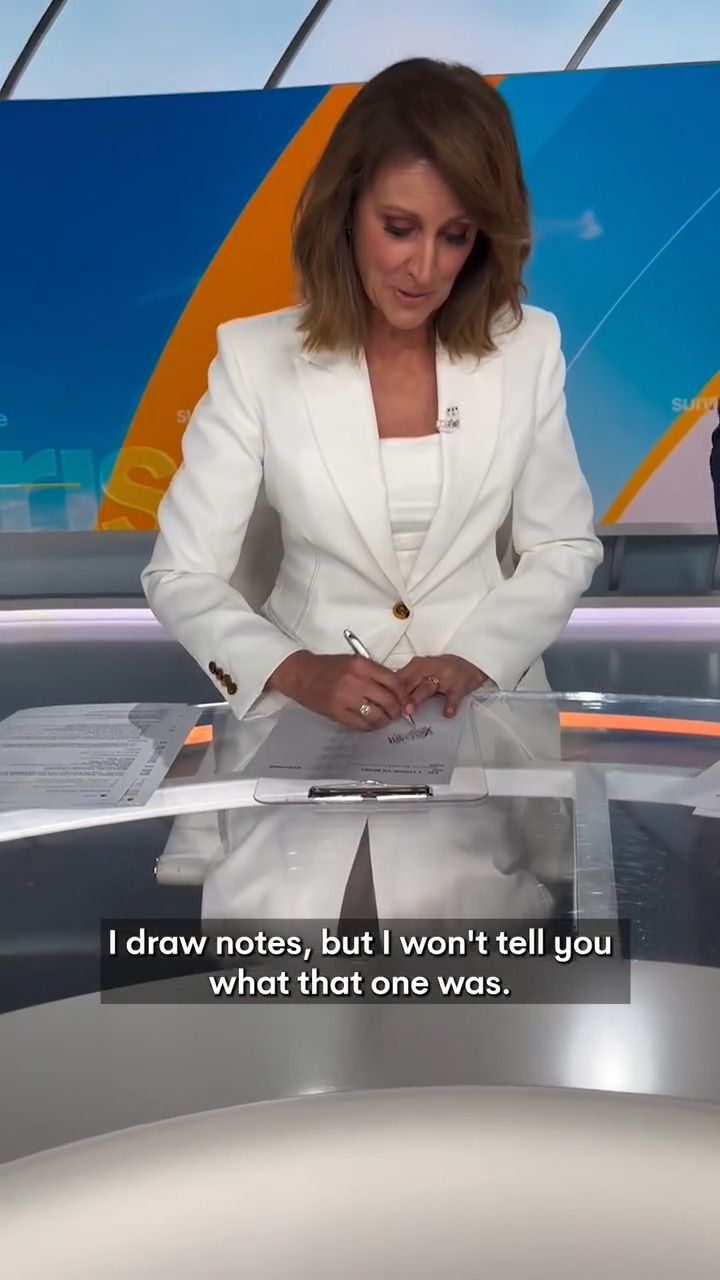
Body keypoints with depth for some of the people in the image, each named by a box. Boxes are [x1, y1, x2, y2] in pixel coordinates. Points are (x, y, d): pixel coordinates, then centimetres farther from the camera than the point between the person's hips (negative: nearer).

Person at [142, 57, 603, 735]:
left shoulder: (527, 347, 1)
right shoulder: (255, 357, -4)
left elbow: (564, 548, 5)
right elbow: (181, 576, -4)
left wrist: (476, 659, -12)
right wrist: (297, 673, -21)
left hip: (487, 701, 1)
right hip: (315, 711, -1)